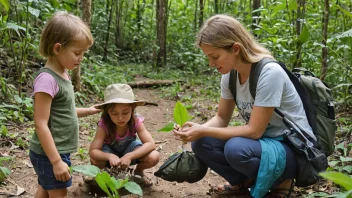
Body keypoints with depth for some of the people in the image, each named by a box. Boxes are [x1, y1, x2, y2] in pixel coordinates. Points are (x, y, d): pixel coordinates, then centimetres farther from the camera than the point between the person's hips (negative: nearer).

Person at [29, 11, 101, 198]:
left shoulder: (62, 74, 5)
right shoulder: (47, 79, -23)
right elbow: (41, 124, -24)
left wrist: (87, 111, 11)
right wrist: (56, 161, -24)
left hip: (55, 151, 9)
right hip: (49, 153, -9)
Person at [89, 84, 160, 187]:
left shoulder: (136, 121, -28)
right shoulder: (104, 125, -30)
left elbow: (151, 144, -34)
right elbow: (93, 151, -34)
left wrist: (129, 156, -47)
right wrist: (110, 156, -54)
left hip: (129, 149, 1)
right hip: (111, 152, -1)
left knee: (154, 157, -29)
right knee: (95, 161, -36)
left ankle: (139, 171, 6)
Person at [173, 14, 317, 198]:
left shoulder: (269, 73, -27)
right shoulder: (230, 74, -4)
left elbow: (254, 131, -25)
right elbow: (221, 118, 6)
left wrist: (204, 131, -25)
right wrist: (197, 128, -15)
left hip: (293, 149, -6)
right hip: (260, 140, 7)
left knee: (236, 148, -34)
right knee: (201, 143, -12)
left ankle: (281, 182, -4)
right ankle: (245, 181, 9)